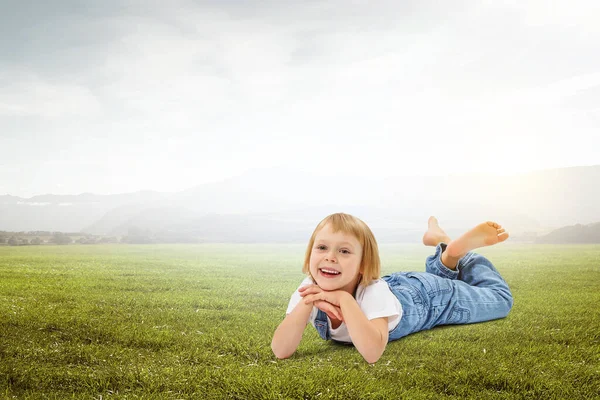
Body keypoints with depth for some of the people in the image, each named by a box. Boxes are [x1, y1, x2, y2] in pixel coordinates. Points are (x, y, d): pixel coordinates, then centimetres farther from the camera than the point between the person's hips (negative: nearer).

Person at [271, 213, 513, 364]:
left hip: (431, 297, -4)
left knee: (500, 300, 19)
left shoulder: (374, 291, -43)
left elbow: (372, 353, -56)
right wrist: (308, 301, -49)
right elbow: (280, 351, -38)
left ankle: (456, 249, 24)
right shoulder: (311, 288, -32)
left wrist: (344, 299, -54)